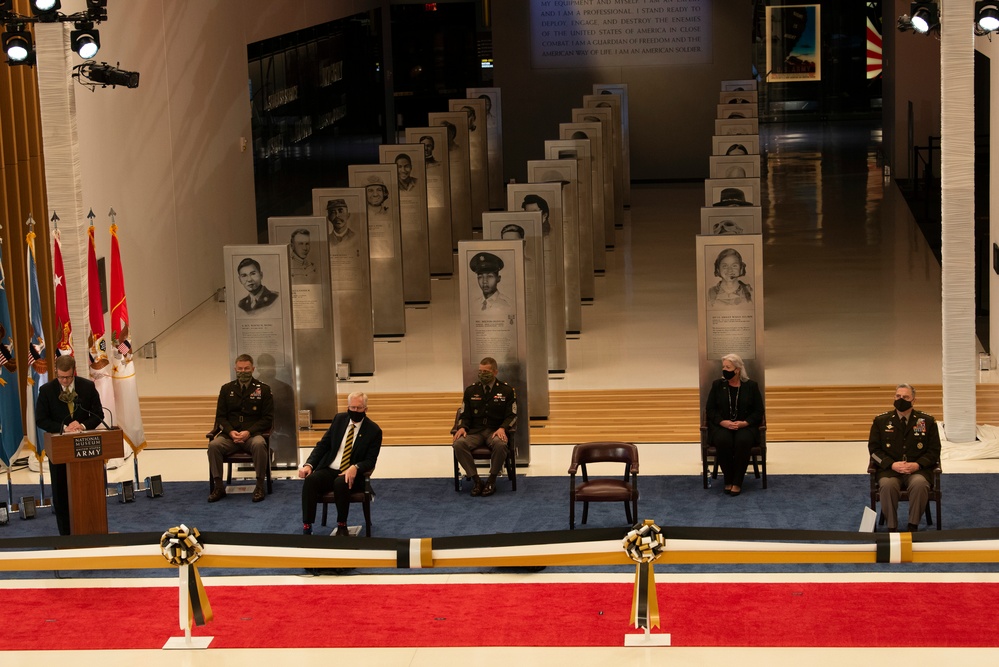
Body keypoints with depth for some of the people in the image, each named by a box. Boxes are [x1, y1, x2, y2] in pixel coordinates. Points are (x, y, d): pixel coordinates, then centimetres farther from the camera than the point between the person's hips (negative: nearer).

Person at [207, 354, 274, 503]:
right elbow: (220, 417, 12)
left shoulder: (263, 389, 7)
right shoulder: (226, 389, 13)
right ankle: (218, 487, -21)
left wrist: (249, 432, -12)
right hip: (230, 435, 2)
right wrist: (230, 432, -9)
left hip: (253, 434, -2)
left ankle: (260, 486, -25)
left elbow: (268, 418, 2)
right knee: (213, 445, -29)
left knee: (259, 444, -37)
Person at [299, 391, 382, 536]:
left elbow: (370, 461, -4)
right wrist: (309, 464, -9)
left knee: (341, 483, -38)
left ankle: (342, 526, -18)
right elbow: (322, 445, 8)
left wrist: (355, 468, -27)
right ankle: (307, 528, -31)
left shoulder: (373, 430, -2)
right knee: (310, 480, -30)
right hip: (328, 470, 3)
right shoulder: (339, 419, 9)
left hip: (351, 474, -3)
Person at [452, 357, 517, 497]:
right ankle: (476, 480, -22)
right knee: (458, 444, -30)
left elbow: (511, 416, 3)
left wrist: (502, 428, -17)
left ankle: (491, 481, -19)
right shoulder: (471, 390, 11)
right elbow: (465, 415, 13)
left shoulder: (506, 390, 5)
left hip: (496, 431, -2)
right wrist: (462, 427, -10)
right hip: (475, 431, 2)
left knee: (500, 444, -39)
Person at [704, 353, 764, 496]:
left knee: (743, 441, -36)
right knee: (723, 441, -35)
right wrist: (723, 422, -14)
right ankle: (728, 480, -18)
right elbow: (710, 410, 5)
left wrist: (744, 423, -15)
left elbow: (758, 412, 3)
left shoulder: (751, 386, 4)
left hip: (745, 426, -1)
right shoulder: (717, 385, 7)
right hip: (721, 426, 1)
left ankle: (737, 482, -25)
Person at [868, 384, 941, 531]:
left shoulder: (927, 421, 8)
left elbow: (934, 451, 7)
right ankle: (891, 527, -21)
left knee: (919, 484, -35)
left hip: (917, 469, 0)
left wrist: (918, 464, -12)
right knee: (887, 485, -35)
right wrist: (892, 464, -12)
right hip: (889, 469, 0)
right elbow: (874, 449, 6)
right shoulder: (881, 421, 9)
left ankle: (913, 526, -20)